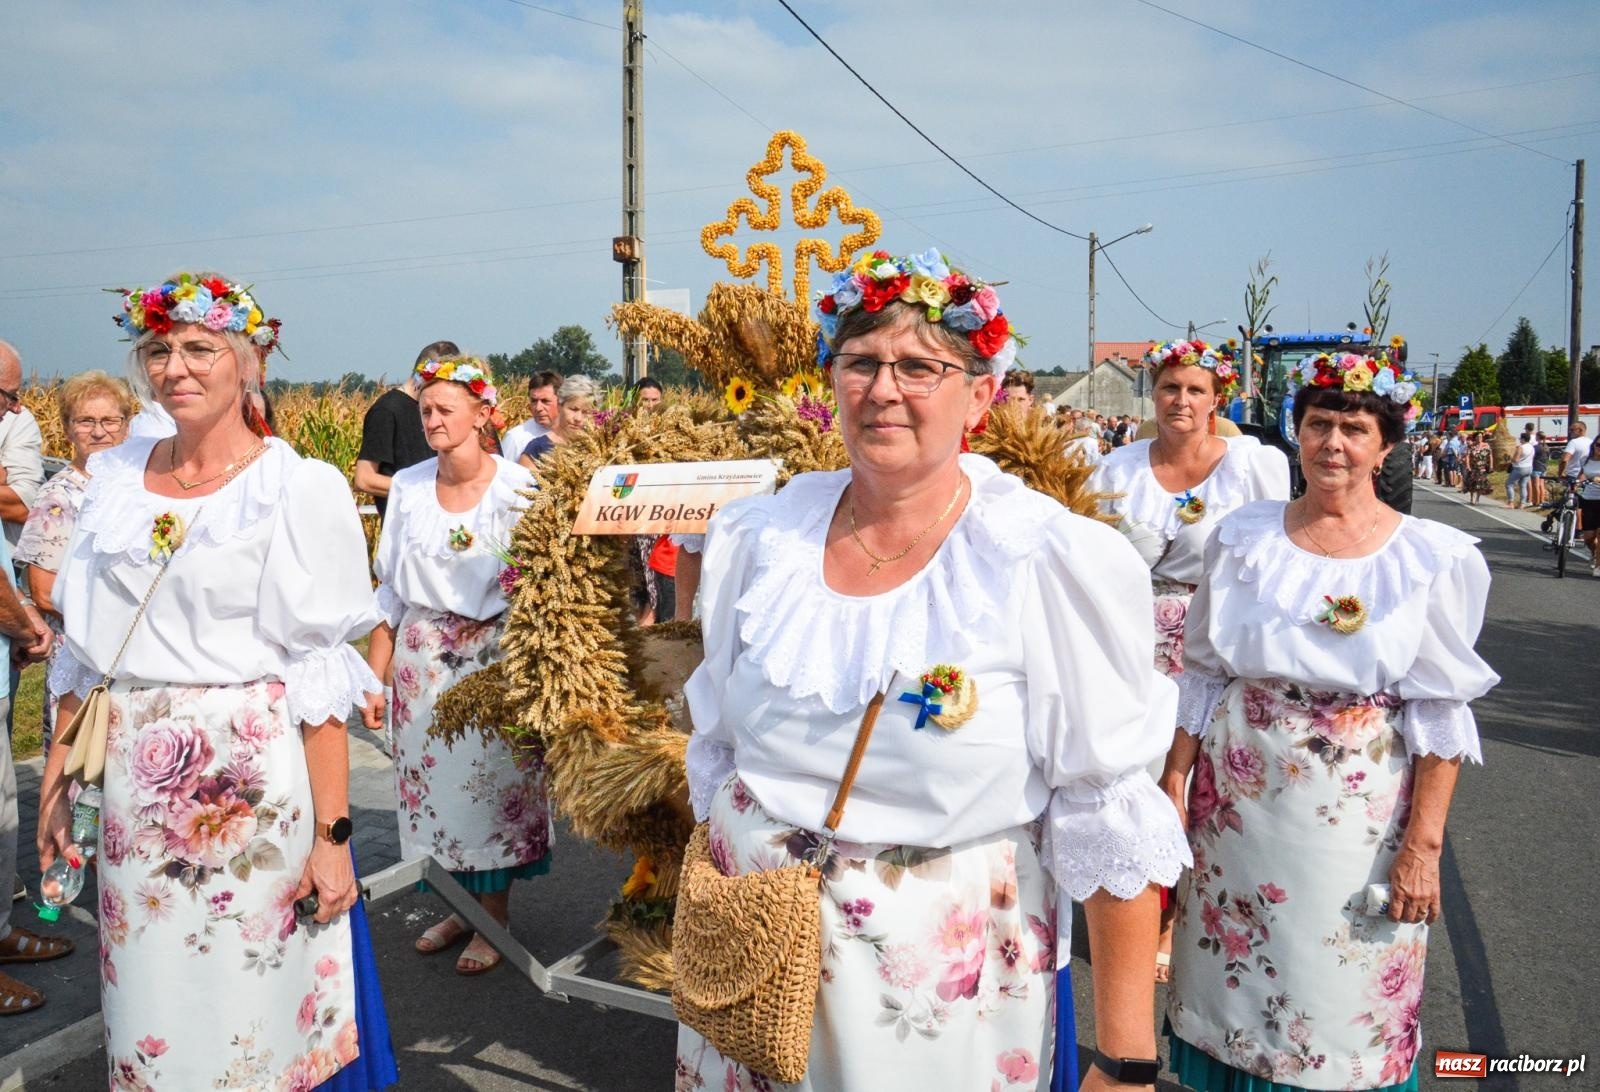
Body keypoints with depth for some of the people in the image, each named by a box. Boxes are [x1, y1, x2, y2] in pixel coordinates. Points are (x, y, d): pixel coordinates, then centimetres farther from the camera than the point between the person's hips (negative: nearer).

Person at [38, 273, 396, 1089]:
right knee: (147, 999, 15)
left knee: (250, 999, 5)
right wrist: (57, 777, 10)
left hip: (251, 777, -4)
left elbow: (320, 677, -11)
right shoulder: (115, 477, 7)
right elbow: (82, 647, 13)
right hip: (132, 781, 5)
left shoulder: (300, 488, -9)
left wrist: (332, 834, -14)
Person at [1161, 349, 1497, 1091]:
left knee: (1345, 1001, 9)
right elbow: (1203, 675, 5)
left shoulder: (1435, 557, -5)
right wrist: (1173, 782, 2)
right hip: (1237, 798, 2)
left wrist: (1424, 845, -10)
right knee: (1230, 978, 13)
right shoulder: (1242, 536, 1)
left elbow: (1439, 711, -6)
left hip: (1360, 812, -2)